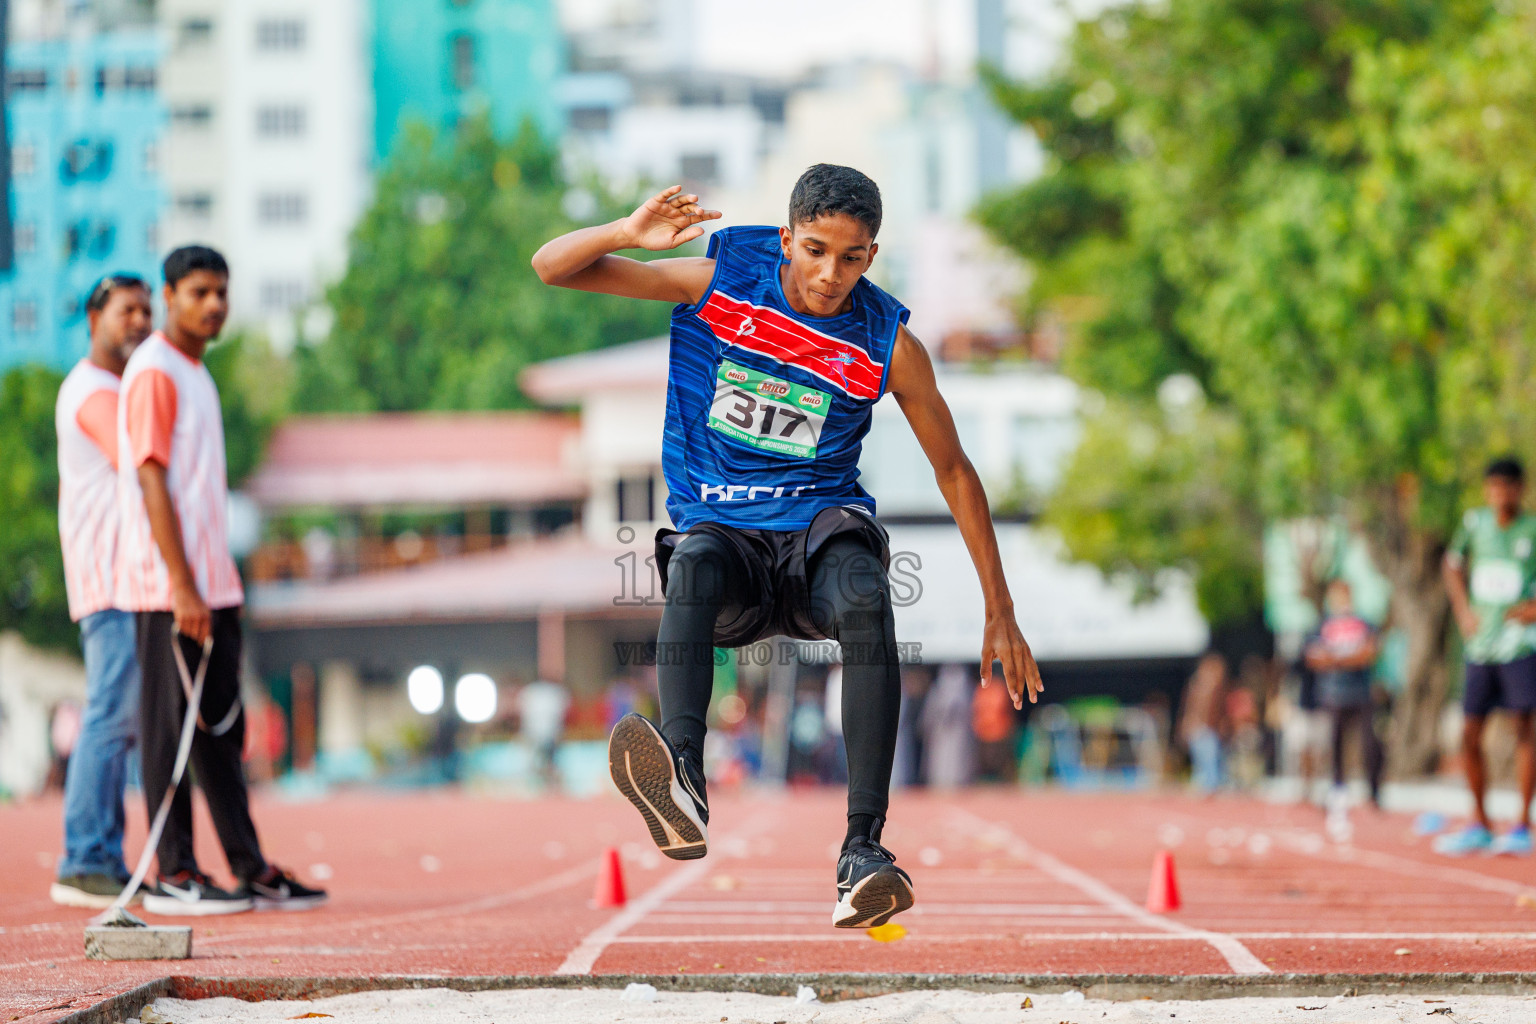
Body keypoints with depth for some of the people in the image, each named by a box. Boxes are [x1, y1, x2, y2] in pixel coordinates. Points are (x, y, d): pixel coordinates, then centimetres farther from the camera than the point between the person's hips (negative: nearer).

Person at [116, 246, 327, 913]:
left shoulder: (195, 373, 19)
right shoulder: (154, 373, -10)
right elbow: (152, 484, -17)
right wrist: (183, 589, -21)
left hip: (209, 587, 9)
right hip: (167, 589, -9)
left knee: (222, 728, 10)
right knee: (170, 727, -5)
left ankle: (249, 868, 12)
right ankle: (173, 875, -2)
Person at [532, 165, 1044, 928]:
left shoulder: (889, 346, -1)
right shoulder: (719, 282, -3)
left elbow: (953, 470, 10)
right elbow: (551, 268, -3)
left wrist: (999, 614, 10)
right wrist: (630, 233, -25)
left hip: (821, 522, 0)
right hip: (720, 528, 0)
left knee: (865, 601, -35)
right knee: (694, 567, -37)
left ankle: (863, 847, -41)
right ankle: (682, 784, -61)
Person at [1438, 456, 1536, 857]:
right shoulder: (1476, 522, 7)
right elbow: (1452, 564, 23)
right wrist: (1462, 610, 11)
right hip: (1481, 644, 4)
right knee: (1470, 734, 5)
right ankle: (1479, 825, 18)